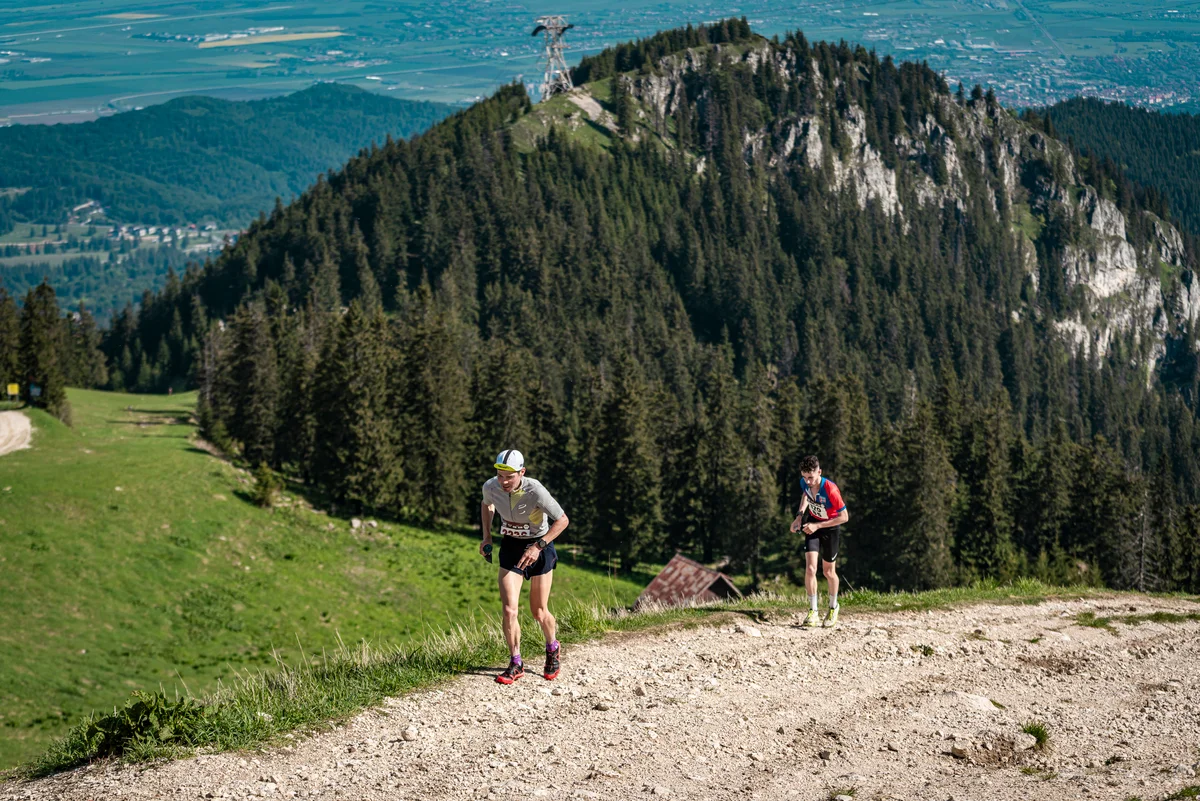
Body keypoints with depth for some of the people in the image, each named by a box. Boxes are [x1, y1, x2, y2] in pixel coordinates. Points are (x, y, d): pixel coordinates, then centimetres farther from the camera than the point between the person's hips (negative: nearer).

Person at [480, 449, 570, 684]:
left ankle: (552, 649, 37)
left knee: (539, 613, 6)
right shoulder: (490, 487, -16)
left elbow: (562, 520, -19)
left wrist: (538, 546, -26)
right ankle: (515, 665, 2)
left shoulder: (535, 491, -29)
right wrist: (486, 536, 2)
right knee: (509, 610, -12)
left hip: (539, 546, -3)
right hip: (510, 547, 3)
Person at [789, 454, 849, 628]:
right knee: (810, 568, -14)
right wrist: (800, 515, -3)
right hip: (812, 525, 3)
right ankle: (812, 611, -5)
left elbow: (844, 517, -25)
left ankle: (833, 607, 36)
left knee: (829, 572, 10)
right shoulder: (804, 483, -16)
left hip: (829, 527, -3)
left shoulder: (831, 490, -33)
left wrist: (817, 526, -26)